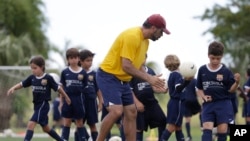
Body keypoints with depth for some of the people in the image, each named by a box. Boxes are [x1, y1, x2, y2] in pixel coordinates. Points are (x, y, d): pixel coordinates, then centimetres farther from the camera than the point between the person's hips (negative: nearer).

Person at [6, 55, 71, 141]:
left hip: (43, 105, -7)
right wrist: (13, 88, -15)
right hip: (37, 105, 7)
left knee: (31, 124, -21)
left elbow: (58, 88, -4)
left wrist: (66, 97, 7)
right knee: (45, 128, 19)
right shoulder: (32, 78, 3)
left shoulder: (48, 78, -13)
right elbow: (22, 84, 4)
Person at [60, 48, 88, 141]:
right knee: (66, 122, 2)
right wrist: (61, 101, 5)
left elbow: (85, 87, 6)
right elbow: (62, 87, 7)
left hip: (79, 99, 0)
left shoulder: (83, 73, 0)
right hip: (68, 98, 0)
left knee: (79, 122, 7)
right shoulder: (65, 72, 2)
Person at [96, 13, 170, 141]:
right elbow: (126, 66, -26)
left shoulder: (145, 41, 9)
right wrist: (148, 78, -22)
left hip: (123, 80, 10)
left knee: (131, 113, 7)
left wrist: (152, 80, 1)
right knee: (116, 111, -22)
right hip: (108, 76, -10)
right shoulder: (132, 36, -22)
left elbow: (137, 66, 16)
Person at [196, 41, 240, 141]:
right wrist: (203, 96, -6)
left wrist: (237, 82, -19)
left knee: (222, 131, -4)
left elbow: (231, 89, 0)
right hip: (208, 104, 1)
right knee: (207, 130, -13)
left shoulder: (226, 71, -1)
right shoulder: (202, 70, 4)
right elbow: (199, 89, 13)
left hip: (223, 104, -1)